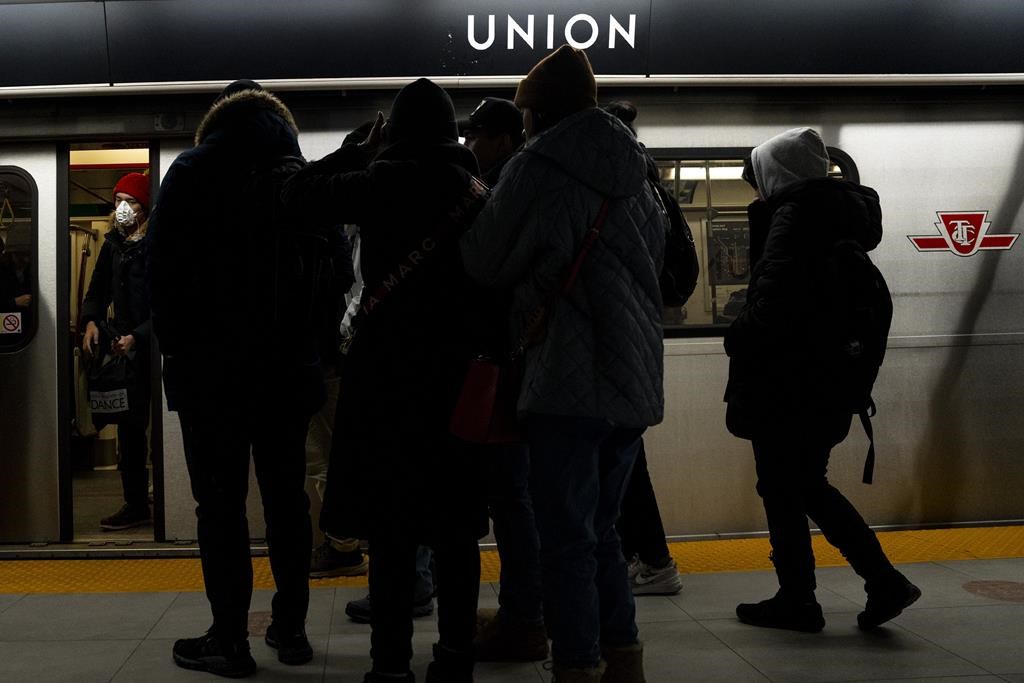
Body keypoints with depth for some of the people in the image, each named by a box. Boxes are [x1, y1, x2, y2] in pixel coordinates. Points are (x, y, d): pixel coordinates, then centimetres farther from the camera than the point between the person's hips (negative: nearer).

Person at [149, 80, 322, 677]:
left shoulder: (191, 173, 0)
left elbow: (165, 270, -3)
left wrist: (176, 347, 3)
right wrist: (316, 347, 10)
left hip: (211, 366, -3)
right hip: (288, 368, 3)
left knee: (221, 504, 1)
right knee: (287, 498, 10)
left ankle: (230, 640, 2)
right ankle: (291, 629, 16)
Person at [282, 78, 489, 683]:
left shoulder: (381, 181, -6)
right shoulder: (476, 189, 5)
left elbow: (300, 193, 1)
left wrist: (358, 150, 9)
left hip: (387, 367, -3)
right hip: (457, 367, 4)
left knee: (391, 523, 2)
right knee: (455, 520, 10)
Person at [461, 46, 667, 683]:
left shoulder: (538, 168, -6)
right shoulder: (635, 171, 13)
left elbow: (485, 264, 0)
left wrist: (478, 213, 18)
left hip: (568, 383, -7)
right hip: (635, 383, 7)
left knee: (567, 539, 0)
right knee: (601, 530, 18)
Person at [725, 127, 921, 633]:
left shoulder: (796, 213, -13)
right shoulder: (845, 209, 13)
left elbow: (774, 301, -23)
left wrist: (737, 339, -14)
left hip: (785, 384, -9)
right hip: (826, 382, 9)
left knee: (781, 491, 3)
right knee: (808, 486, 19)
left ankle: (796, 602, 14)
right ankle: (884, 582, 16)